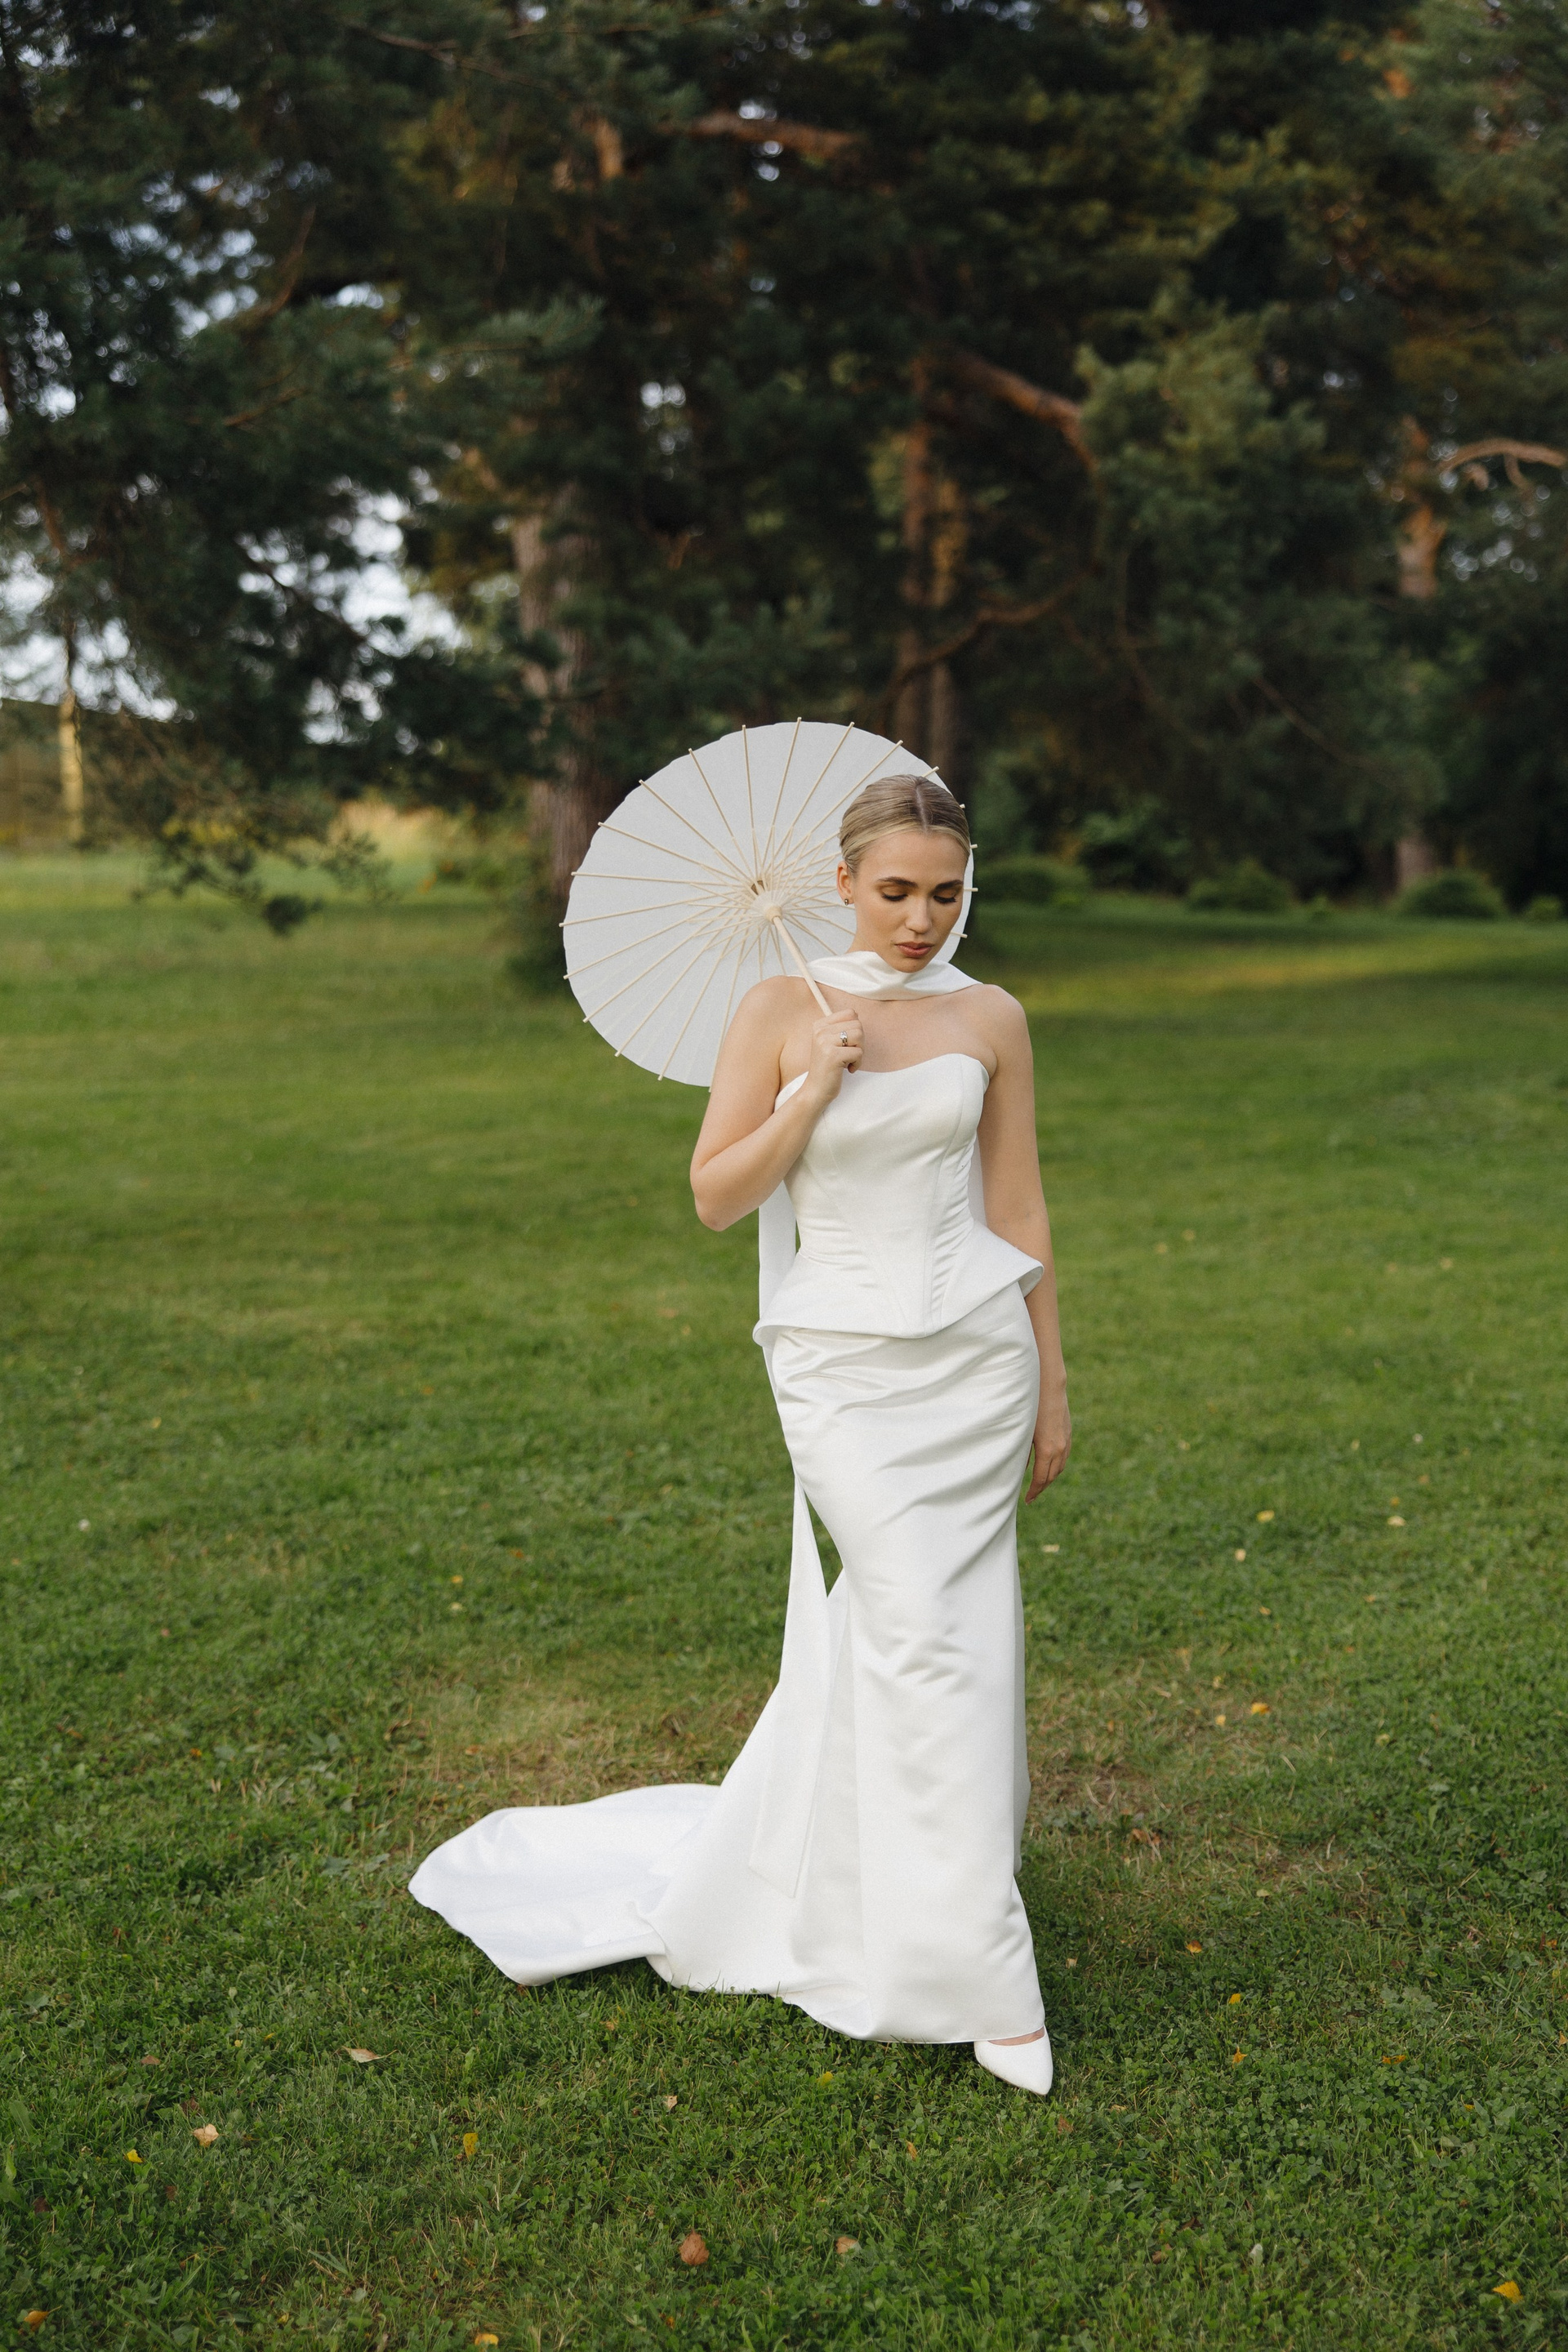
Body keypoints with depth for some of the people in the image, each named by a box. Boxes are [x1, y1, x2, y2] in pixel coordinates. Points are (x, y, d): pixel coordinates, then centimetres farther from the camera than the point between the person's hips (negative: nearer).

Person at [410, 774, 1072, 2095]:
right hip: (845, 1363, -3)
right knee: (920, 1641, -8)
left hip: (978, 1353, 4)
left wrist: (1053, 1387, 9)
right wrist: (816, 1089, -16)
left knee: (935, 1636, 9)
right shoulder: (781, 1012, -2)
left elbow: (1018, 1206, 9)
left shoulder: (991, 1020, 5)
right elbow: (717, 1197, -4)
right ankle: (979, 1981, 4)